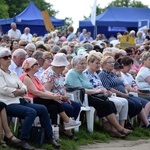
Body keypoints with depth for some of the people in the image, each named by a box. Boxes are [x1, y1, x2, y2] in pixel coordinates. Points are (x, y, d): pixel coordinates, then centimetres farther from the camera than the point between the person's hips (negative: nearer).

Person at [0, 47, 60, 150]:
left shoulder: (13, 73, 22)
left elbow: (23, 87, 16)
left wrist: (21, 90, -7)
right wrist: (18, 91, -7)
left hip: (20, 101, 9)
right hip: (8, 103, -9)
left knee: (42, 109, -3)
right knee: (31, 112, -29)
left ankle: (50, 137, 5)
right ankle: (23, 141, -26)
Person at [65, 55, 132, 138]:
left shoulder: (81, 74, 24)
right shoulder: (72, 74, -8)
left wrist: (99, 90, 4)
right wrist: (95, 91, -14)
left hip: (88, 97, 10)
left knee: (111, 103, -11)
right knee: (106, 105, -20)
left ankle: (114, 130, -20)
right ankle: (120, 129, -14)